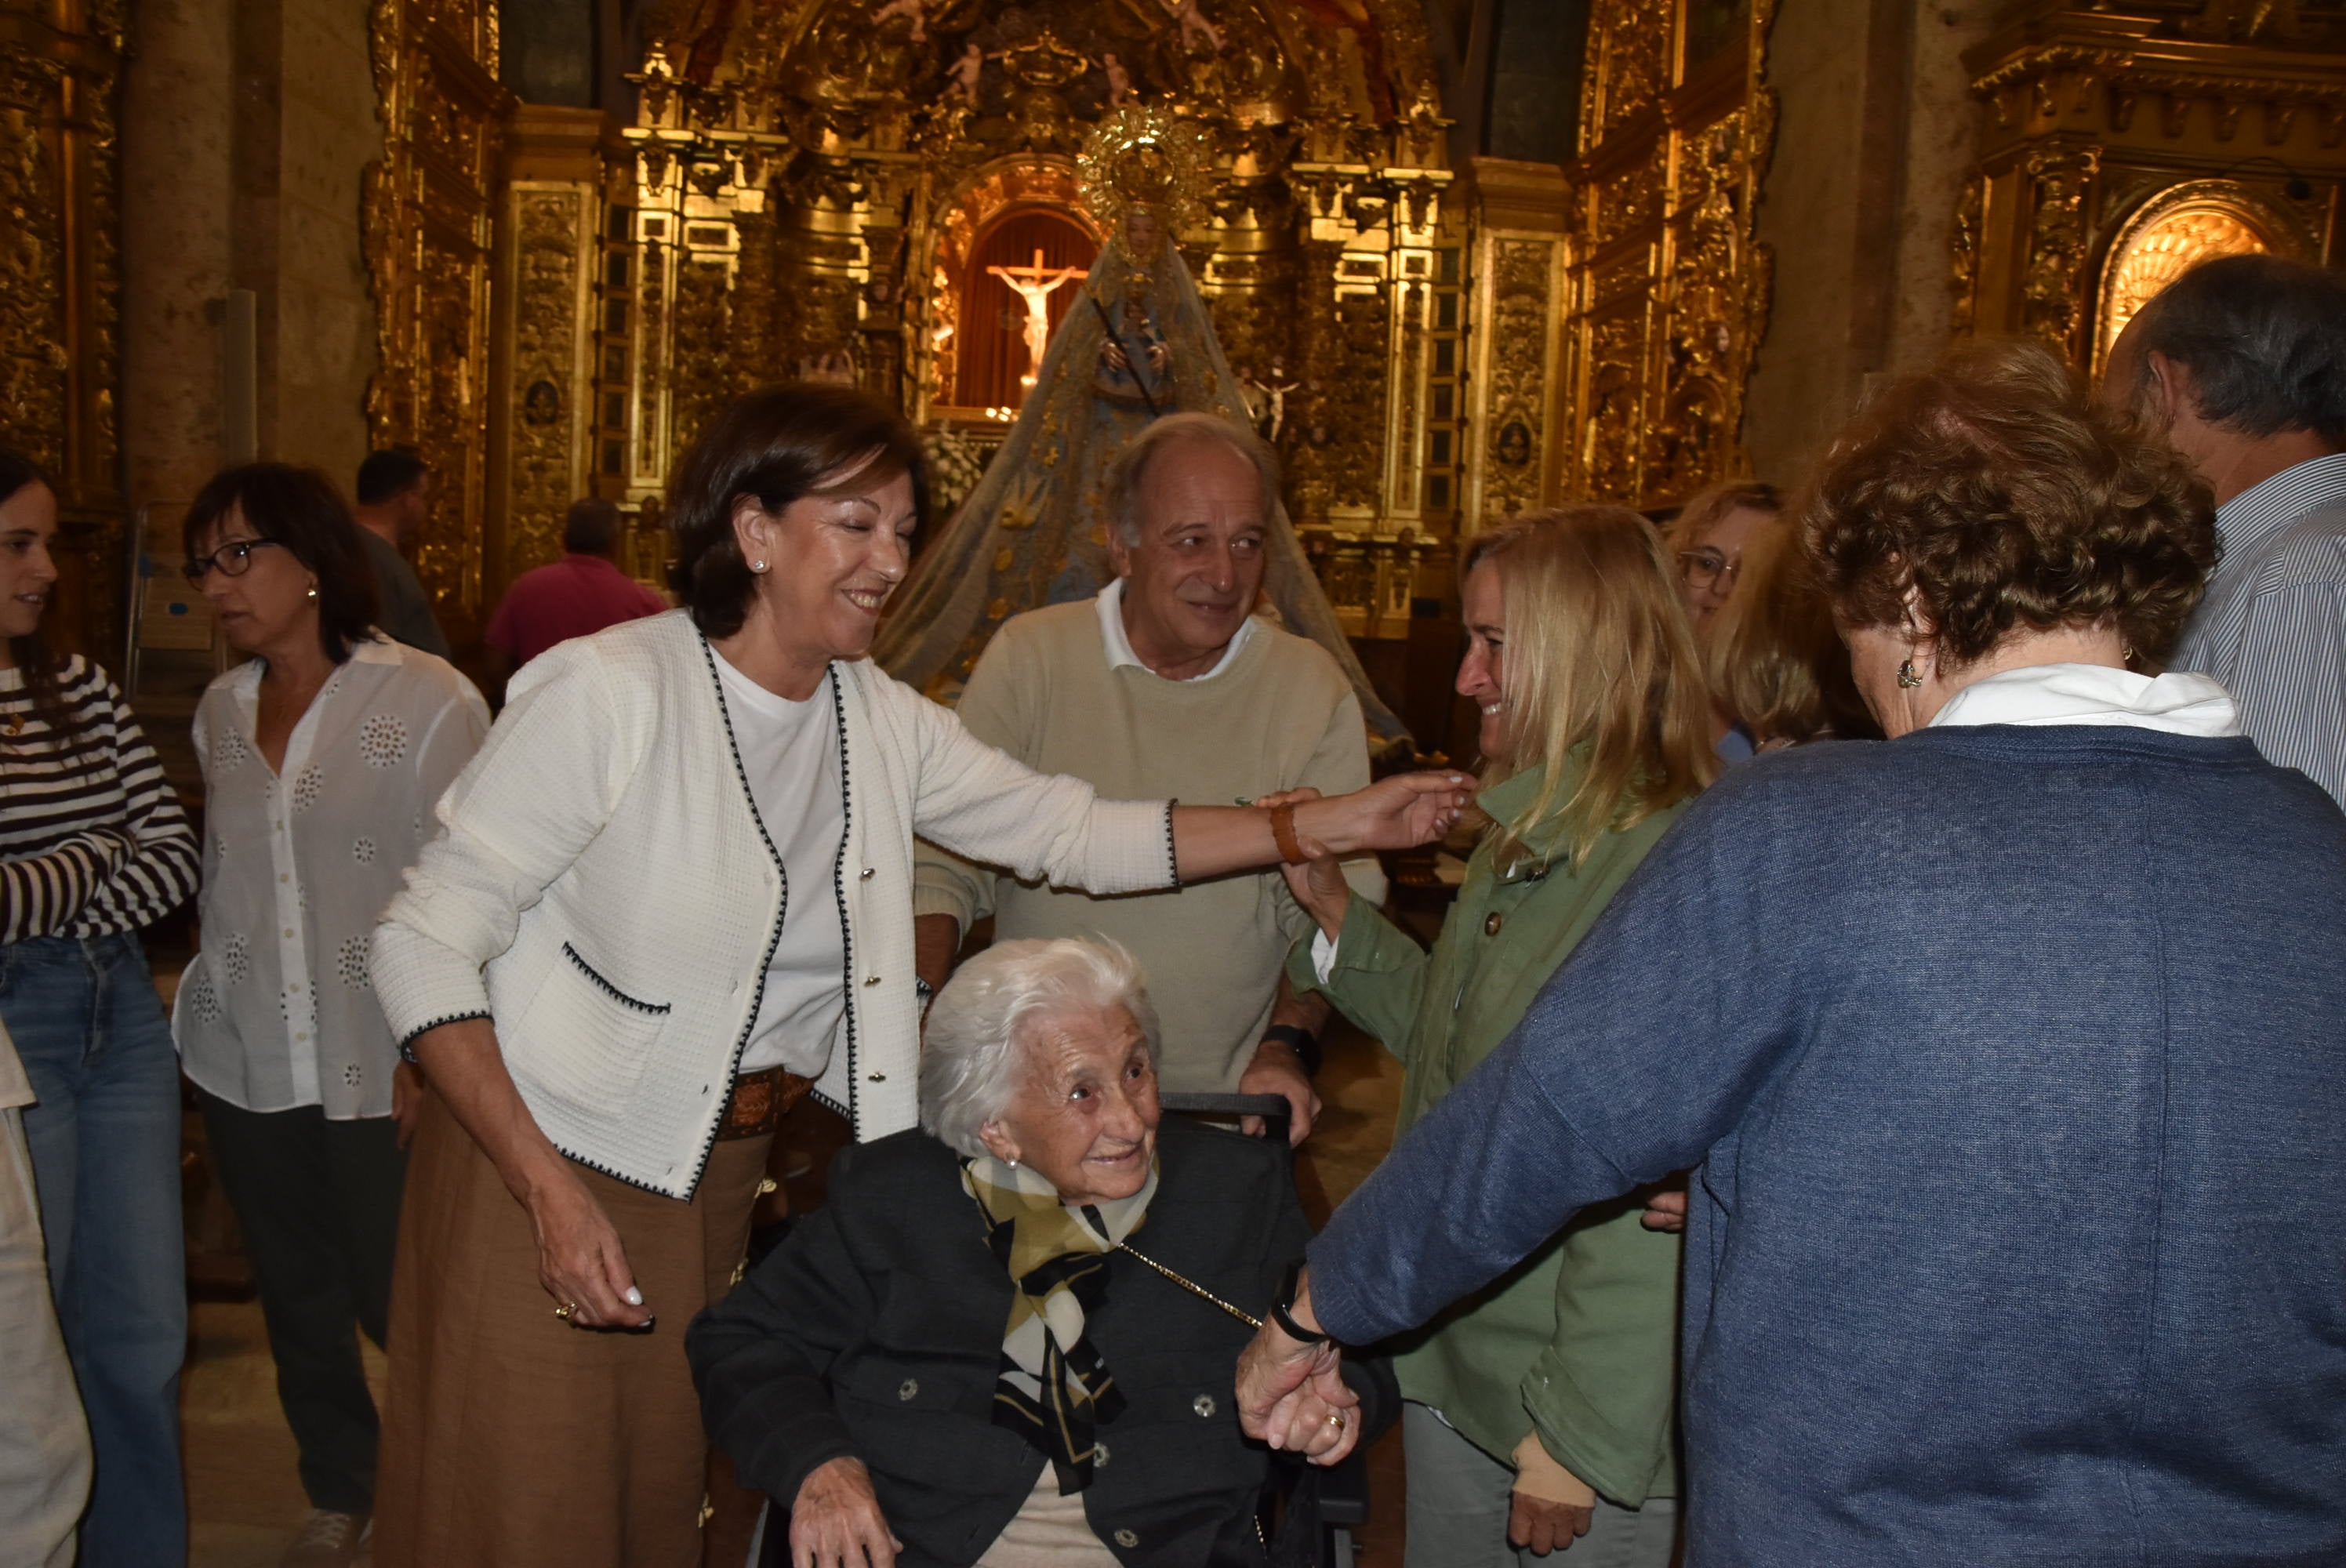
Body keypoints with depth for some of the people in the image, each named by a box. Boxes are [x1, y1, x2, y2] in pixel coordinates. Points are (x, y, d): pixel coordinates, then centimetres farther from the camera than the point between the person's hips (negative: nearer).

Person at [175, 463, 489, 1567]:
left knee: (399, 1299, 0)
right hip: (246, 1065, 5)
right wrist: (206, 1005, 9)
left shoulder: (429, 701, -8)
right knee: (298, 1303, 15)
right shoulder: (222, 711, 9)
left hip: (379, 1070, -5)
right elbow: (223, 882, 18)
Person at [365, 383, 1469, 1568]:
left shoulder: (880, 722, 0)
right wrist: (551, 1195, -22)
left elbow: (1076, 833, 3)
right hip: (537, 1164, -5)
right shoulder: (610, 693, -19)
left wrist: (1332, 823, -4)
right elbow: (423, 947, -16)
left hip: (717, 1177, 5)